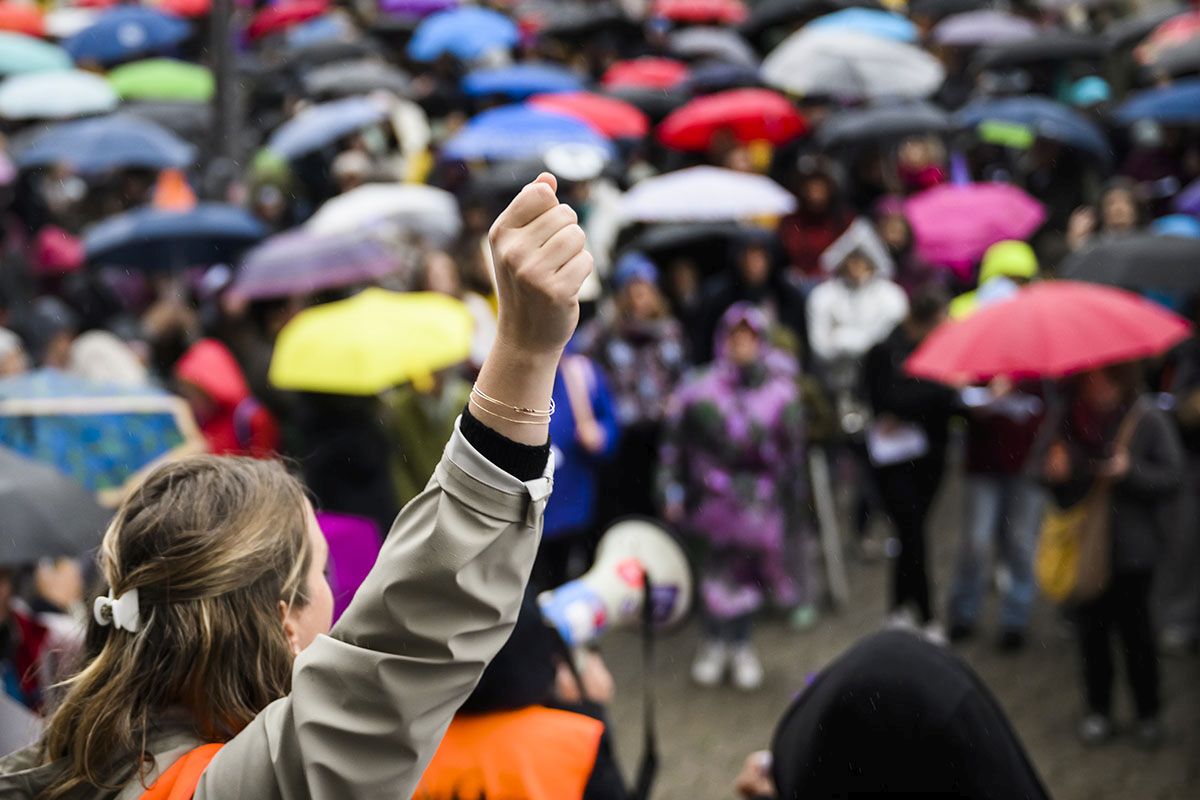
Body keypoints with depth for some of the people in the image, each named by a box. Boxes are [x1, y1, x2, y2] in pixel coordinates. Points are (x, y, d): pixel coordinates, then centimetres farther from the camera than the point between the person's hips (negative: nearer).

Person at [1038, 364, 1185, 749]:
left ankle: (1148, 713, 22)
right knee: (1091, 626, 10)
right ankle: (1098, 709, 26)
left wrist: (1130, 471, -22)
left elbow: (1173, 476, -8)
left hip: (1132, 547, -3)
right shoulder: (1070, 421, 0)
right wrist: (1052, 470, -10)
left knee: (1134, 628, 5)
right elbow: (1049, 466, 12)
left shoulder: (1148, 419, -11)